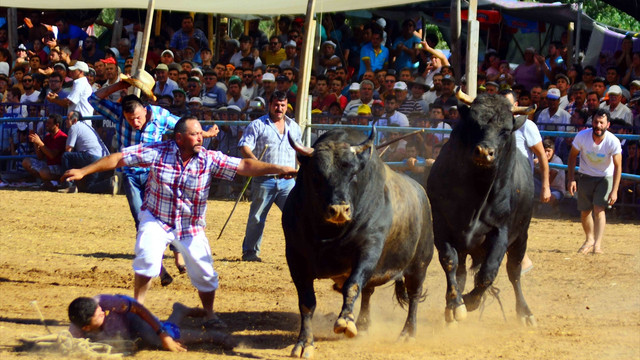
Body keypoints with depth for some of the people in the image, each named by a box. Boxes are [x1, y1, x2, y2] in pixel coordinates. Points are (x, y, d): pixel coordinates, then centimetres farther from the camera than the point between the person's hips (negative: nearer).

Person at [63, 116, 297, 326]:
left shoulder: (210, 159, -12)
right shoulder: (157, 152, -16)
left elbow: (244, 166, -17)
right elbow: (118, 159, -13)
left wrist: (276, 168, -29)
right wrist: (84, 171, -14)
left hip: (191, 227, 2)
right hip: (156, 219, -2)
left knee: (204, 272, 3)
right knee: (148, 258, -25)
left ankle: (209, 315, 29)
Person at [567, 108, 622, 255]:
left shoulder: (613, 142, -26)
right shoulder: (582, 136, -22)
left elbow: (618, 166, -21)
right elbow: (572, 156, -6)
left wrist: (614, 191, -27)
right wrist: (571, 179, -11)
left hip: (605, 177, -2)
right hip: (585, 176, 2)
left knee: (599, 209, -18)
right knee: (585, 211, 8)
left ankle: (598, 244, -19)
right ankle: (589, 240, 31)